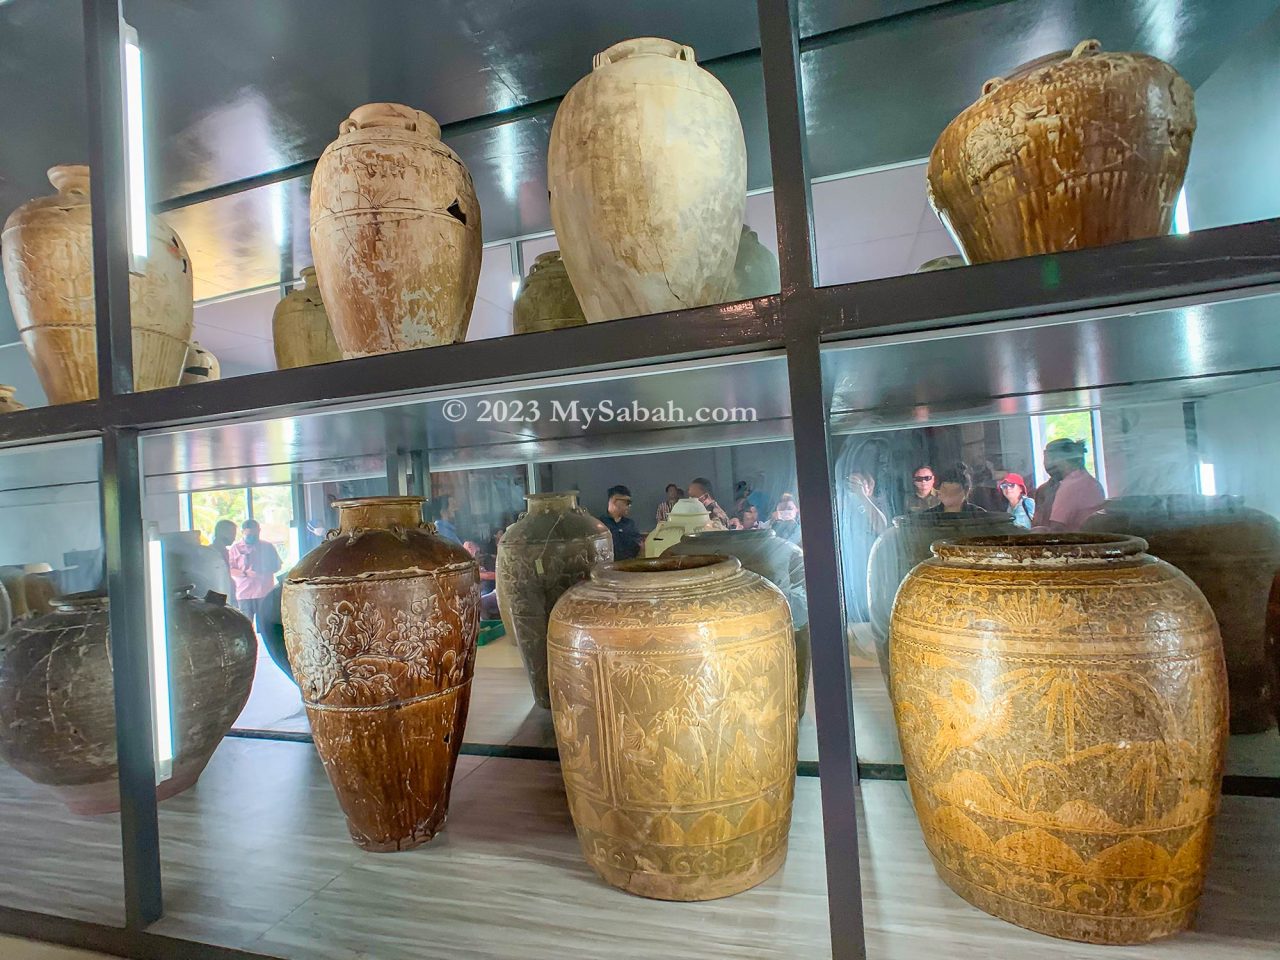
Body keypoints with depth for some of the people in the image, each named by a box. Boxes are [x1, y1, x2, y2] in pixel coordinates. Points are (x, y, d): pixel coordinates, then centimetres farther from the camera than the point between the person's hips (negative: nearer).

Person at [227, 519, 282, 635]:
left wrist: (265, 570, -8)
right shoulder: (235, 548, 5)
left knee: (264, 626, 6)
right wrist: (245, 573, -18)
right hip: (244, 594, -1)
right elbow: (229, 570, -2)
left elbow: (277, 565, 12)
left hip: (265, 593, 1)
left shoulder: (267, 547, 10)